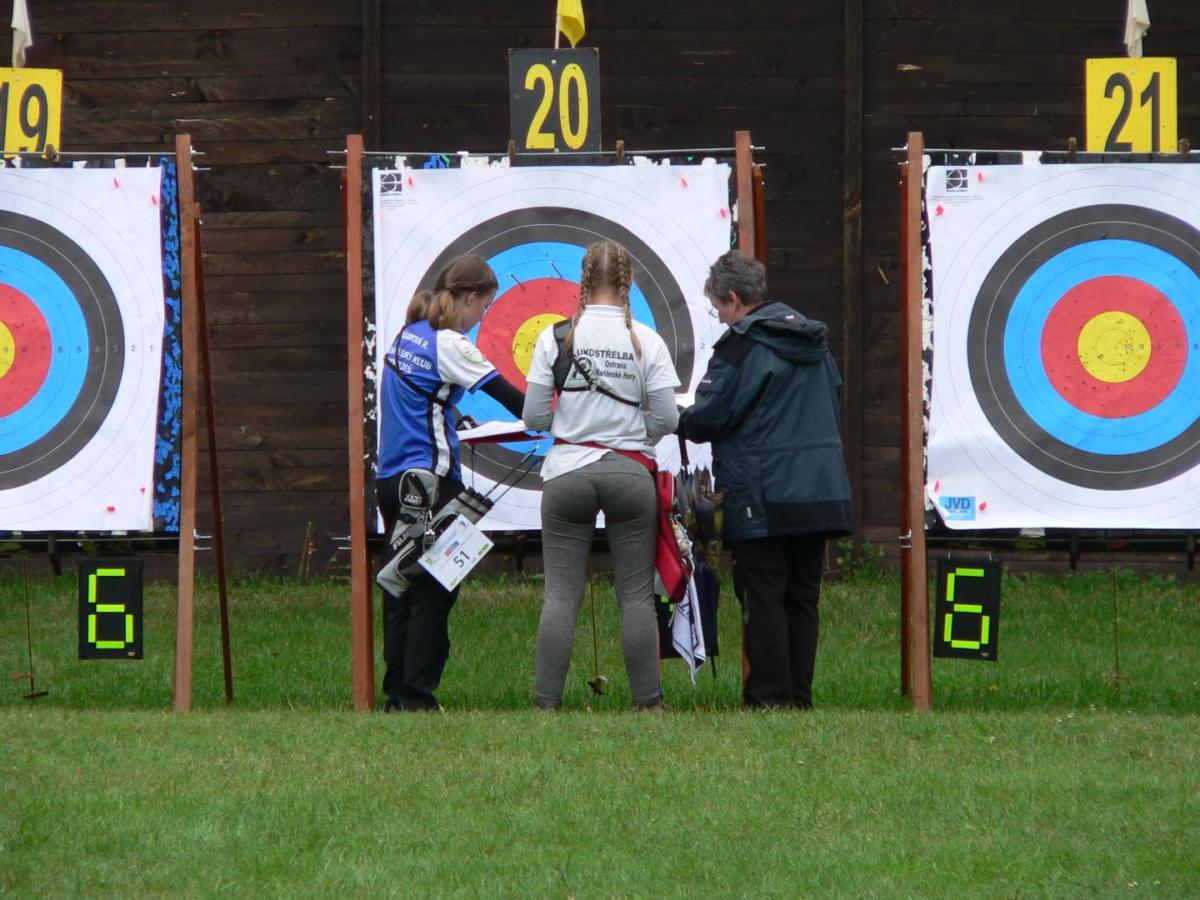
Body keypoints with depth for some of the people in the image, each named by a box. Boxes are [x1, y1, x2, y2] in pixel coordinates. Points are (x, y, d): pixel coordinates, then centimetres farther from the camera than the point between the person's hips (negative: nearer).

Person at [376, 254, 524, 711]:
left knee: (400, 589, 12)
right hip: (431, 481, -9)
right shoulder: (448, 344, -12)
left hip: (391, 479, 9)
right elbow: (510, 398, -13)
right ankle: (417, 697, -5)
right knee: (433, 593, -4)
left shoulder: (408, 334, 13)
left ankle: (396, 694, 13)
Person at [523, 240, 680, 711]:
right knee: (636, 593, 5)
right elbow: (666, 419, -3)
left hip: (568, 473, 0)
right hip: (630, 473, 0)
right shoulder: (646, 341, -3)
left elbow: (534, 416, -1)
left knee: (561, 594, 3)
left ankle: (546, 701, 0)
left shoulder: (555, 337, -2)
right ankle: (648, 701, 5)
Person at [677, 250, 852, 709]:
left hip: (762, 498, -7)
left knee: (763, 597, -3)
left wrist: (679, 421, 9)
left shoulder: (742, 346, -11)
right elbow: (833, 408, 23)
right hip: (820, 494, 7)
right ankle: (799, 697, 10)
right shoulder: (814, 342, 16)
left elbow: (709, 417, -13)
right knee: (802, 597, 10)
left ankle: (769, 696, -6)